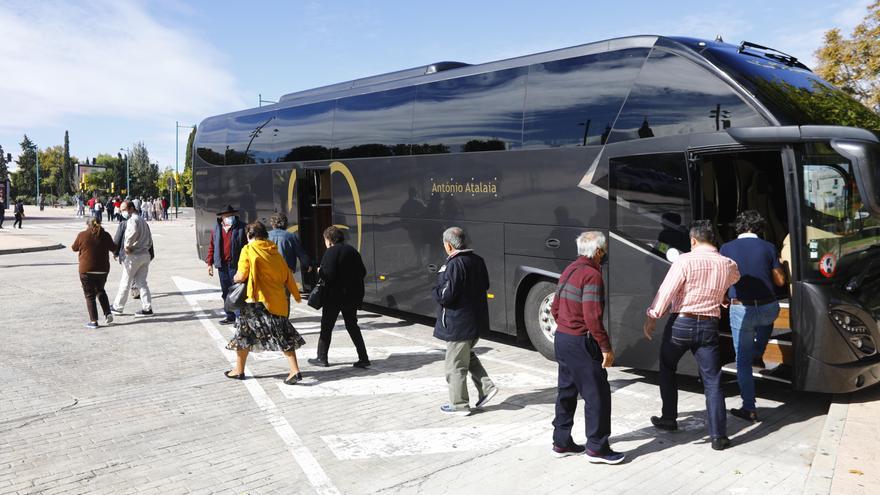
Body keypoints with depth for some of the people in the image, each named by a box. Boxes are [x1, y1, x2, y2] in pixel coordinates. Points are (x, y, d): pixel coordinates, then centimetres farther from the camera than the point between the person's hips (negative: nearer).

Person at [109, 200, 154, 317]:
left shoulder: (132, 220, -11)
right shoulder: (143, 221, 18)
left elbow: (133, 232, -33)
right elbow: (150, 240, 19)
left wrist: (127, 246, -23)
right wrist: (145, 248, 17)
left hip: (134, 255, -8)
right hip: (145, 254, 8)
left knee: (125, 282, 5)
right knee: (141, 282, 9)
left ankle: (117, 307, 17)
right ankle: (147, 308, 4)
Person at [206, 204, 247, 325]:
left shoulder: (240, 228, -3)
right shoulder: (217, 229, 9)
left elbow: (246, 246, -6)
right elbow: (211, 247, 13)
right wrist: (210, 263, 9)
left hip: (235, 264, -5)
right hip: (222, 265, 5)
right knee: (225, 292, 13)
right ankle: (230, 316, 24)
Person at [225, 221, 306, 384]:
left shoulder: (248, 250, -5)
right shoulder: (275, 251, 10)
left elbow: (241, 276, -10)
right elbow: (287, 275, 10)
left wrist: (236, 278, 13)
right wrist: (296, 295, 17)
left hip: (258, 299, -5)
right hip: (278, 300, 5)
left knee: (245, 333, 12)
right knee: (284, 334, 9)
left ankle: (239, 370, 23)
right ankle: (295, 370, 0)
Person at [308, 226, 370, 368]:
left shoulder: (331, 252, -12)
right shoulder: (352, 251, 9)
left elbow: (329, 275, -21)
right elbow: (362, 272, 9)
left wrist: (320, 271, -2)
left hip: (334, 296, -6)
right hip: (353, 296, 6)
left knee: (326, 327, 8)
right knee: (352, 326, 14)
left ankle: (322, 358, 15)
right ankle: (363, 358, 9)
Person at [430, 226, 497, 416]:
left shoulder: (454, 265, -22)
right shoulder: (478, 260, 5)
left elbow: (445, 297, -24)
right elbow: (485, 286, 16)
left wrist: (434, 291, -5)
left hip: (459, 324, -9)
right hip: (477, 321, 9)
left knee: (456, 365, 6)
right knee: (467, 355, 28)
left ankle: (459, 405, 17)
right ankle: (486, 387, 20)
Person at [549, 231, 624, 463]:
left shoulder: (569, 270, 11)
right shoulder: (591, 275, -17)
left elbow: (555, 309, 16)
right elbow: (592, 317, -23)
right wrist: (606, 347, -18)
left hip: (561, 338, 10)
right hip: (581, 342, -10)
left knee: (566, 391, 16)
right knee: (597, 394, 0)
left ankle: (561, 443, 24)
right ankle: (597, 448, 6)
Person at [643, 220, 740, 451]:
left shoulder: (685, 260, -12)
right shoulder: (728, 265, 4)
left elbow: (666, 290, -15)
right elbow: (735, 277, 29)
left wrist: (652, 317, -8)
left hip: (681, 323, -3)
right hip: (709, 326, 3)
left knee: (667, 369, 19)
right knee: (712, 380, 5)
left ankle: (669, 418, 25)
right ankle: (719, 435, 3)